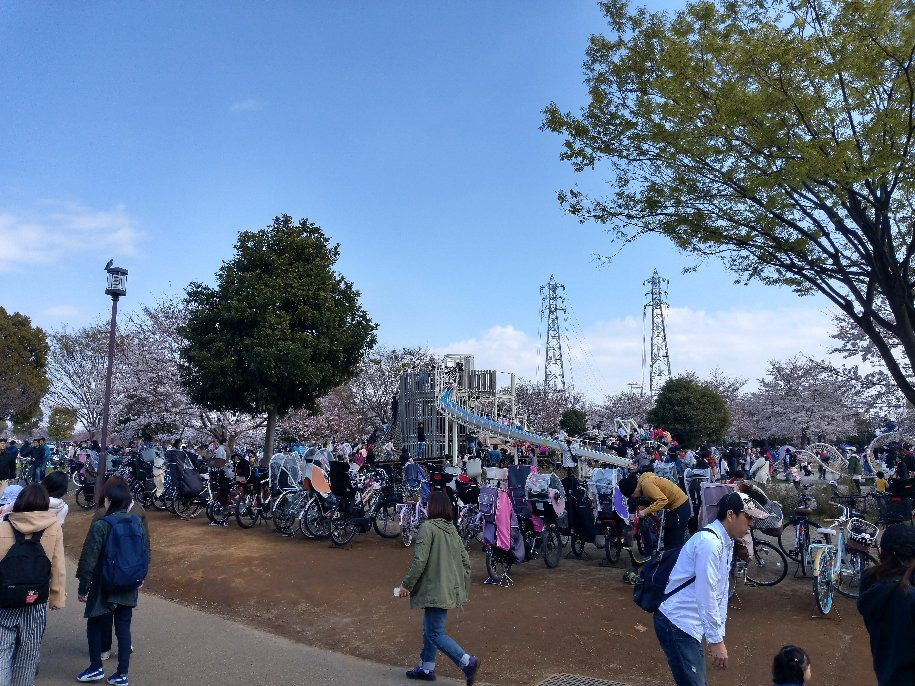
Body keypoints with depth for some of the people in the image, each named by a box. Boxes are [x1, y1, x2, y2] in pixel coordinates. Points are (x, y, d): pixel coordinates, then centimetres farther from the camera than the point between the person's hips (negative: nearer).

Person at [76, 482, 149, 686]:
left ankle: (96, 668, 26)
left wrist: (83, 587, -3)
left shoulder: (100, 525, -17)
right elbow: (146, 554, 7)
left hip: (104, 587, -4)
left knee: (95, 626, 18)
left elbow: (89, 559, -14)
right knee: (123, 629, 11)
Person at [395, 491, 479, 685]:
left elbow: (419, 561, -21)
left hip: (435, 589, -9)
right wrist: (463, 586, 20)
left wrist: (406, 584, -10)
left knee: (435, 633, -1)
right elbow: (465, 560, 11)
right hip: (450, 589, 9)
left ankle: (467, 662, -9)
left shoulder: (427, 527, -15)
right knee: (429, 627, 21)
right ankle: (426, 668, 31)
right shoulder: (452, 529, 8)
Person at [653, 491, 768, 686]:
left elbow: (721, 593, 14)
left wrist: (719, 636, 15)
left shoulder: (726, 543, 10)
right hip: (676, 624, -10)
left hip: (690, 626, 10)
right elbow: (705, 595, -22)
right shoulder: (709, 541, -21)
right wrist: (715, 640, -16)